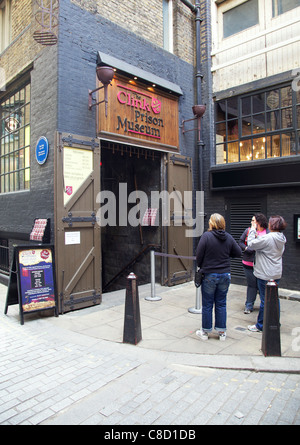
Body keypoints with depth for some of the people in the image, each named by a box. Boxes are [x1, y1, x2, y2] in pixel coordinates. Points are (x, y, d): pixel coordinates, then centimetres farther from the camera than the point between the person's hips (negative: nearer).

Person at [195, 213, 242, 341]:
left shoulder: (207, 236, -13)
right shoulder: (228, 237, -1)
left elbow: (199, 255, -12)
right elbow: (238, 252, 6)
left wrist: (200, 266, 6)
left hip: (209, 275, -3)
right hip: (225, 275, 4)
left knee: (207, 305, 8)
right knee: (221, 304, 14)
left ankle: (205, 332, 21)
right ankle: (222, 332, 23)